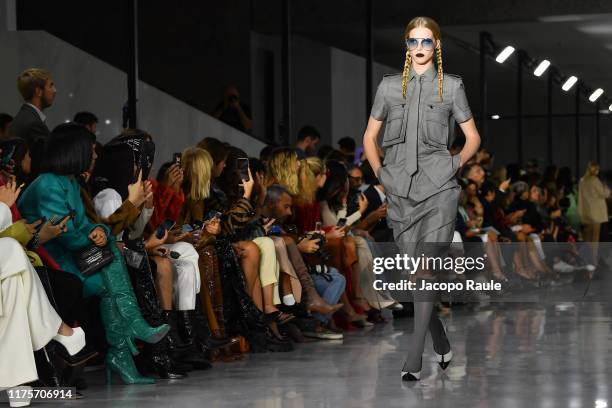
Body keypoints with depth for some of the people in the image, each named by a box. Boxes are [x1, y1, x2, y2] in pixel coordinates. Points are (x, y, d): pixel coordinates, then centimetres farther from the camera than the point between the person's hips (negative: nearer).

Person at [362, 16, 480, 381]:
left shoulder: (451, 86, 5)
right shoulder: (390, 86, 11)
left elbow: (473, 138, 10)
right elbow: (370, 137, 17)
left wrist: (455, 166, -1)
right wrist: (380, 173, 6)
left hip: (438, 189, -3)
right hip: (401, 190, 3)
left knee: (427, 270, -10)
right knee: (413, 272, 6)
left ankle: (414, 360, -10)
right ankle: (442, 344, 24)